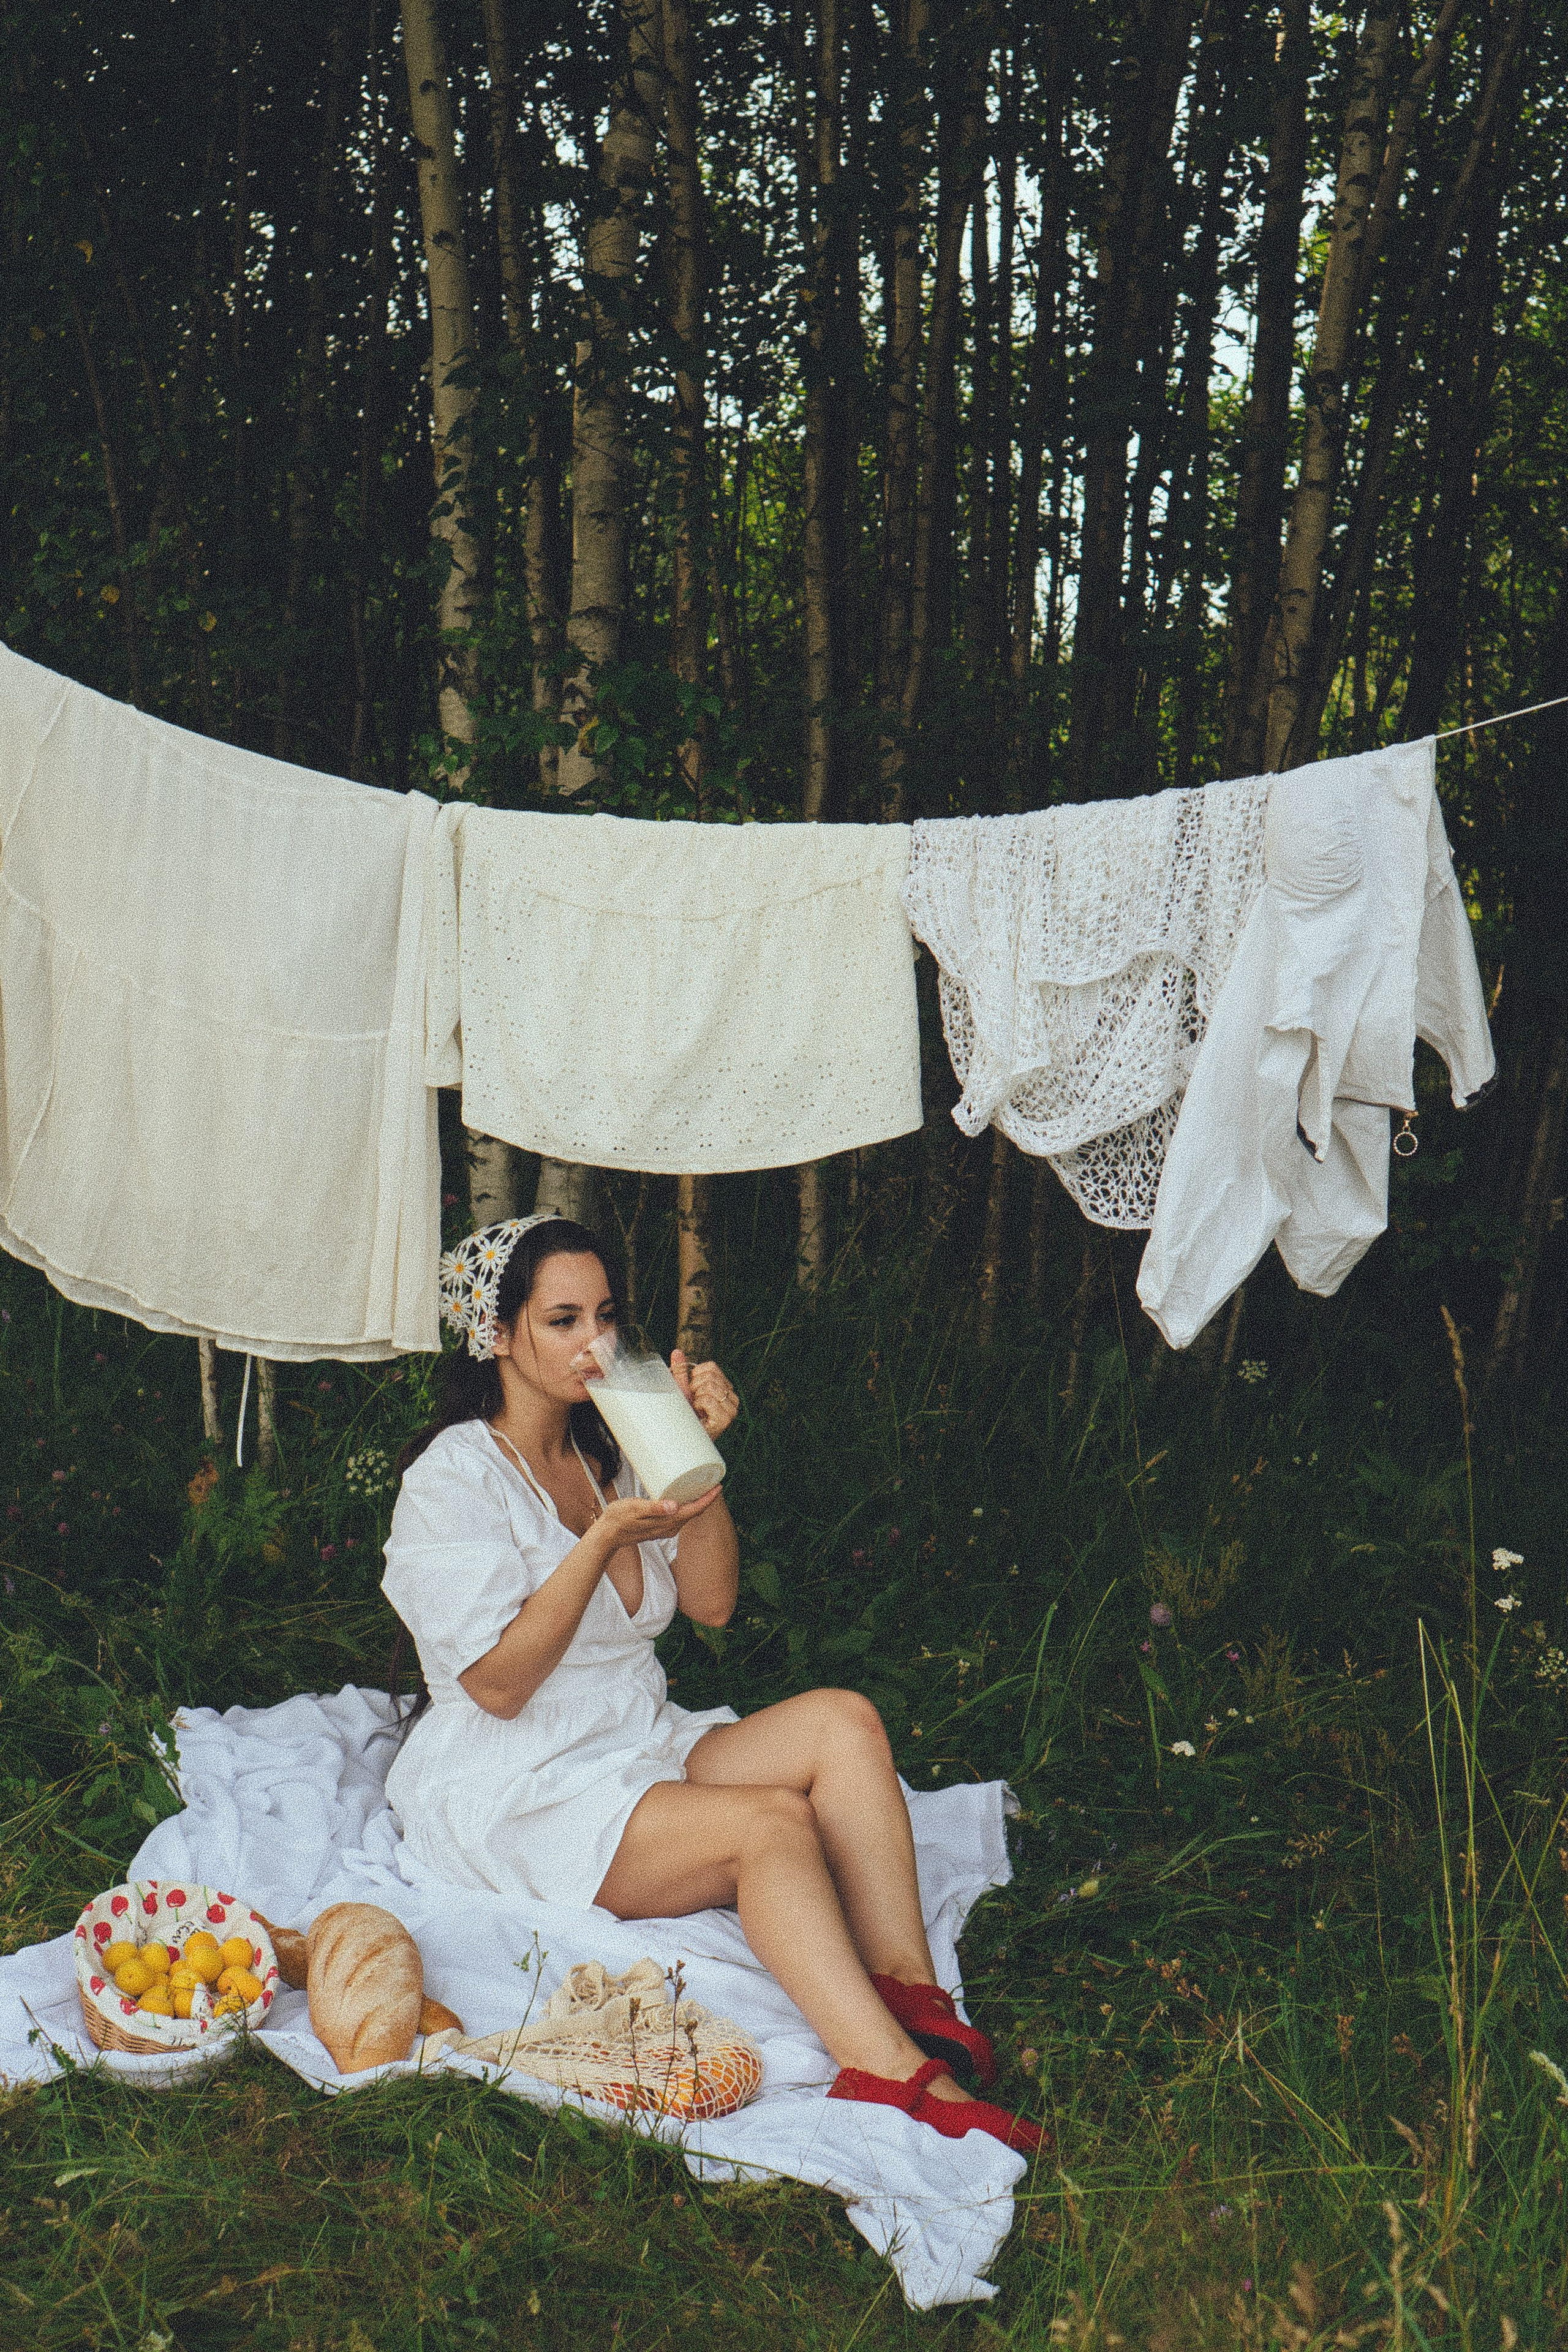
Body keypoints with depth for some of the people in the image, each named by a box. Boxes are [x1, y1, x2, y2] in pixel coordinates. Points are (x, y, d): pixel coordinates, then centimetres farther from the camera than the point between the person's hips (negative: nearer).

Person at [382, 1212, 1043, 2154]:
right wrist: (606, 1538, -24)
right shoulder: (455, 1475, -11)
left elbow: (712, 1602, 5)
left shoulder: (610, 1446, 12)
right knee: (773, 1822, -30)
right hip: (514, 1791, -7)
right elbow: (498, 1684, -17)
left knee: (844, 1721, -19)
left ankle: (909, 1997, -27)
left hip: (646, 1744, 7)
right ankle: (891, 2075, -35)